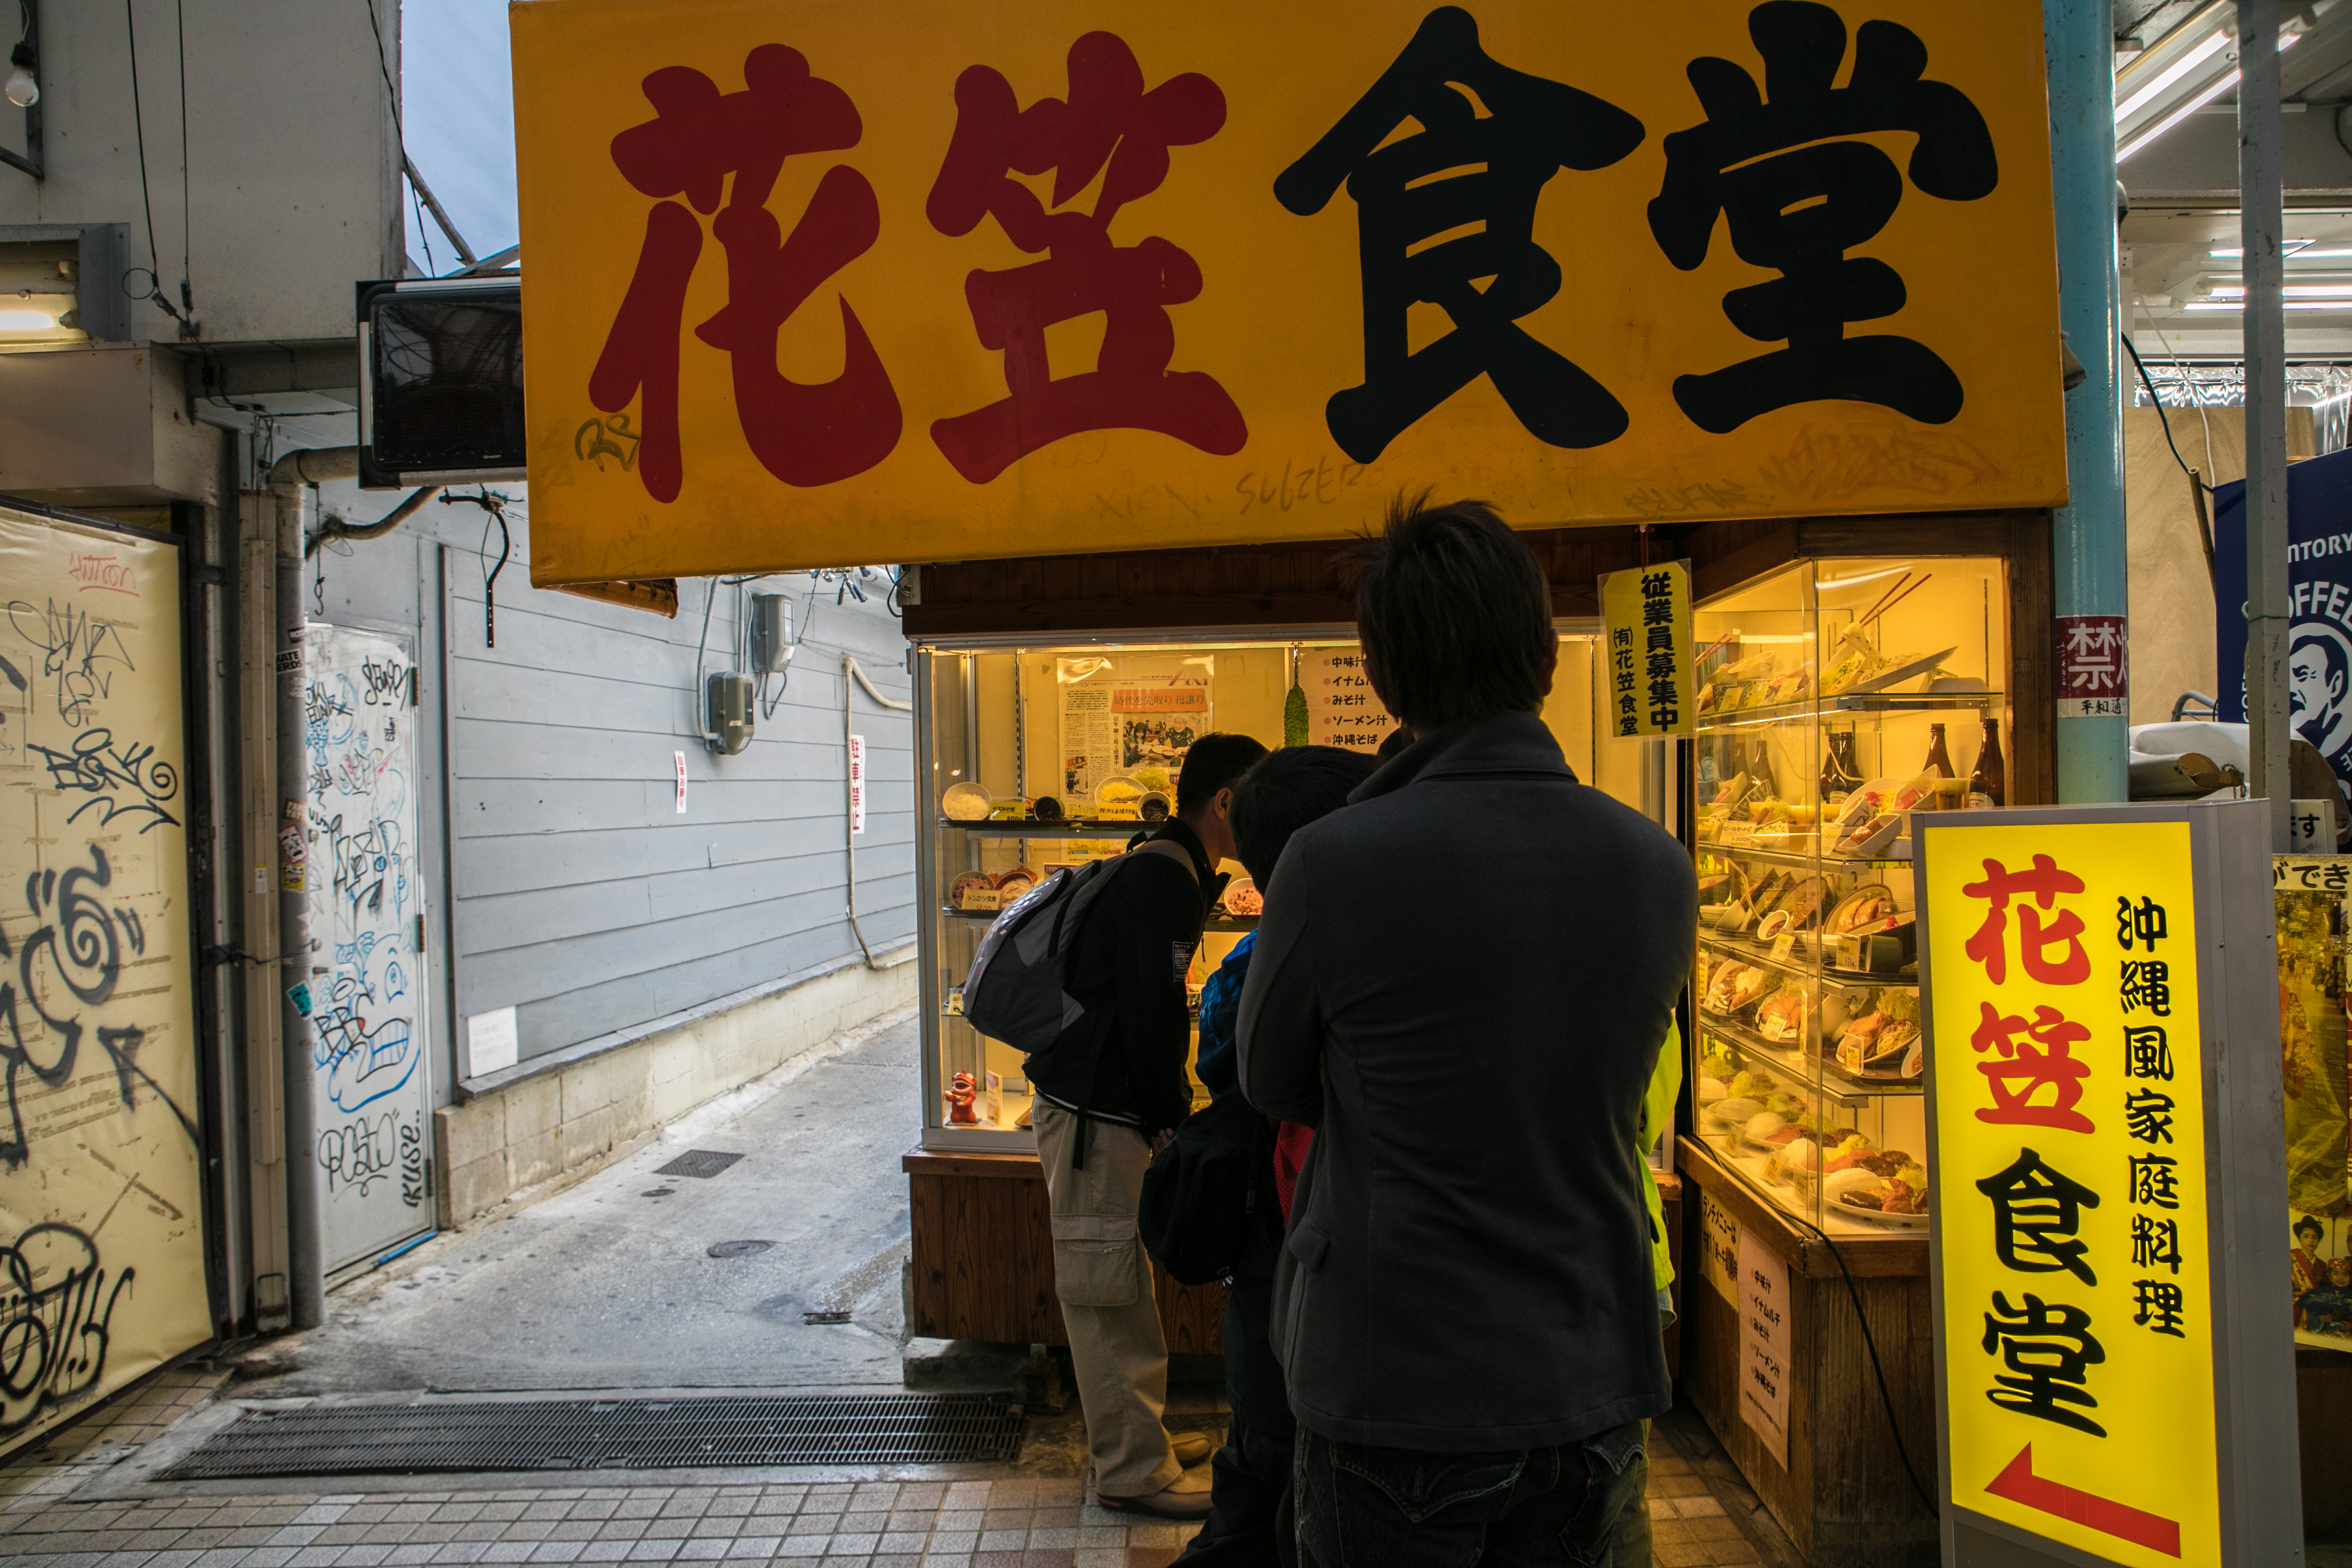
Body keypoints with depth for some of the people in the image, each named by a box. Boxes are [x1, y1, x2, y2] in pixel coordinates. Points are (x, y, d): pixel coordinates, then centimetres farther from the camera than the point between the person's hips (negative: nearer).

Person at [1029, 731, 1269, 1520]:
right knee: (1110, 1292, 0)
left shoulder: (1157, 866, 14)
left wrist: (1170, 1110, 18)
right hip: (1097, 1118, -10)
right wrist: (1174, 1122, -11)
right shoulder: (1167, 878, -18)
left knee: (1116, 1290, 19)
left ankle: (1137, 1437, 31)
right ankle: (1134, 1470, 11)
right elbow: (1153, 1016, -21)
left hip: (1094, 1106, 10)